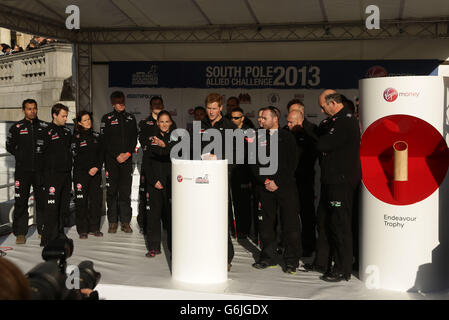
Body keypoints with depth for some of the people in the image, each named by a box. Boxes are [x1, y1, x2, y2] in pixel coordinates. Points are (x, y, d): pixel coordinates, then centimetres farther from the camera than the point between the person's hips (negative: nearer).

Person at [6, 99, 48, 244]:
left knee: (43, 200, 5)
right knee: (21, 201, -2)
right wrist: (22, 156, 5)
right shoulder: (16, 127, 4)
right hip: (23, 170, -1)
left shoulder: (45, 127, 6)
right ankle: (20, 232, 6)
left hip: (41, 169, 1)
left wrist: (43, 156, 3)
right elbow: (9, 146, 13)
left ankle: (43, 230, 16)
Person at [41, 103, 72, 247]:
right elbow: (43, 153, -8)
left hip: (66, 173, 7)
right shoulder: (47, 132, -7)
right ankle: (48, 238, -4)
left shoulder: (67, 131, 15)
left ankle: (60, 233, 22)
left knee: (64, 205, 11)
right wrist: (49, 170, -10)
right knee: (52, 206, -9)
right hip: (53, 174, -7)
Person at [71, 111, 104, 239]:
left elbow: (101, 154, 9)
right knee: (81, 201, -2)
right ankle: (82, 230, 6)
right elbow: (76, 156, -7)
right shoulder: (76, 137, -2)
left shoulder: (96, 136, 12)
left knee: (96, 199, 3)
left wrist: (97, 167, -6)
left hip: (96, 172, 4)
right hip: (81, 173, -4)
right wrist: (88, 170, -10)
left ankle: (94, 228, 13)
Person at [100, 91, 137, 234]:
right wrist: (116, 155, -10)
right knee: (112, 190, 0)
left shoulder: (130, 118, 12)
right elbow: (104, 140, -3)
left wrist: (128, 153, -7)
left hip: (127, 159, 2)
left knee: (126, 191, 2)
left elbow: (134, 138, 8)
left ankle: (125, 222, 7)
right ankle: (113, 222, 8)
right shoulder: (107, 118, 3)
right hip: (111, 159, -2)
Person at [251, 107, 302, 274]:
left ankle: (291, 261, 7)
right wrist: (265, 181, -5)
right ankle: (267, 258, 18)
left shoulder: (287, 137, 1)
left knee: (290, 223, -3)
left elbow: (292, 163, -4)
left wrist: (277, 182, -10)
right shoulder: (259, 138, 11)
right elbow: (254, 163, 8)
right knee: (266, 223, 6)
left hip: (285, 186, -3)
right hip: (265, 187, 3)